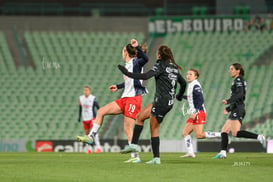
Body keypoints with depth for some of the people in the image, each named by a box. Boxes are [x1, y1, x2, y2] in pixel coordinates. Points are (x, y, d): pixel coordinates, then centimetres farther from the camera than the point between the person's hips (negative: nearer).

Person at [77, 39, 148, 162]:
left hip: (133, 99, -9)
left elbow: (145, 59, -31)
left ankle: (135, 156, -8)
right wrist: (118, 86, 41)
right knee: (101, 111, 6)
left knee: (127, 128, -12)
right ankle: (91, 136, 10)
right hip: (125, 99, 9)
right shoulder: (128, 65, 18)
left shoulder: (136, 62, -8)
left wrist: (137, 47, -41)